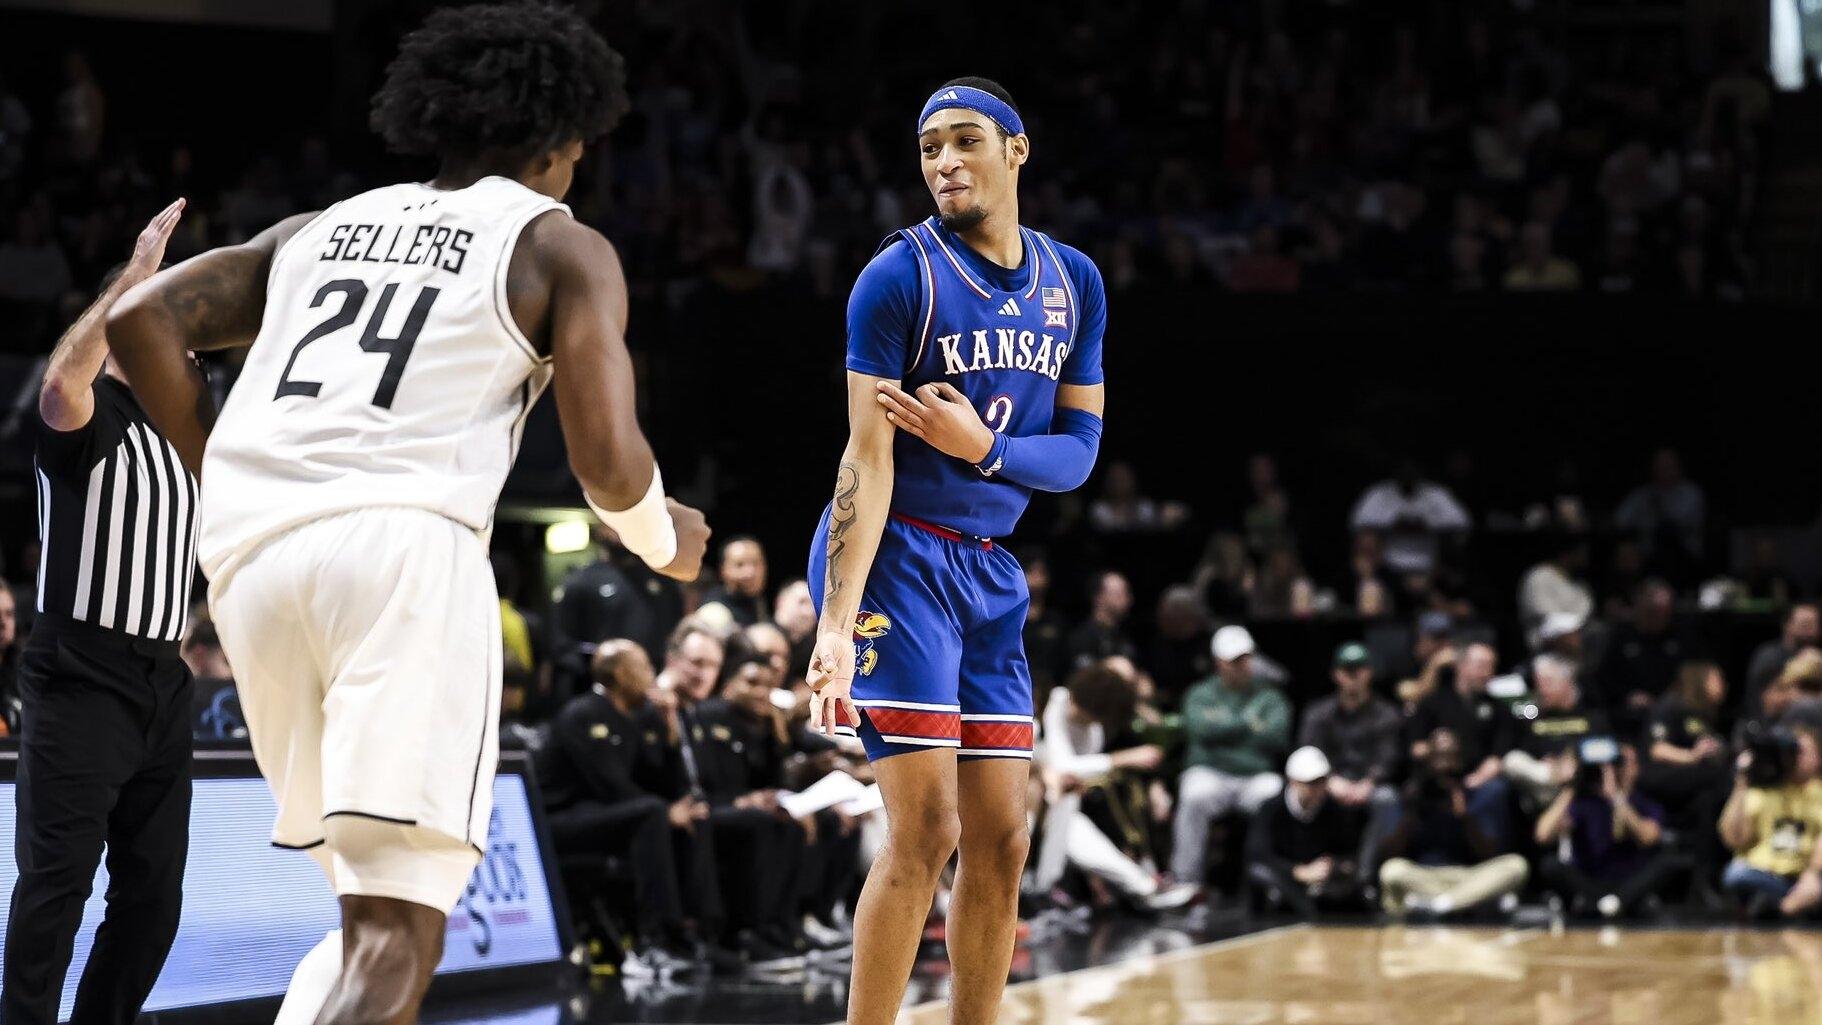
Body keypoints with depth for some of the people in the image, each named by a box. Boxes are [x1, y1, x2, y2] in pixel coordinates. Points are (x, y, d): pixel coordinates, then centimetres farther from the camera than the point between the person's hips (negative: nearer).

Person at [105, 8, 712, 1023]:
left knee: (370, 914, 22)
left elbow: (143, 320, 16)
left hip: (253, 557, 6)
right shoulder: (563, 247, 13)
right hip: (405, 540, -6)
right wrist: (668, 540, 23)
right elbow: (609, 461, 2)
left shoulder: (320, 228, 27)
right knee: (397, 937, -13)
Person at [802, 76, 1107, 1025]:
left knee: (1001, 839, 6)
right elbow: (869, 458, -18)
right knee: (926, 829, -13)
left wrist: (982, 447, -15)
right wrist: (838, 621, -26)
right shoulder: (900, 277, -12)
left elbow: (1079, 448, 6)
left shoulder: (1072, 283, 6)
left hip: (987, 569, 7)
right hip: (895, 556, -6)